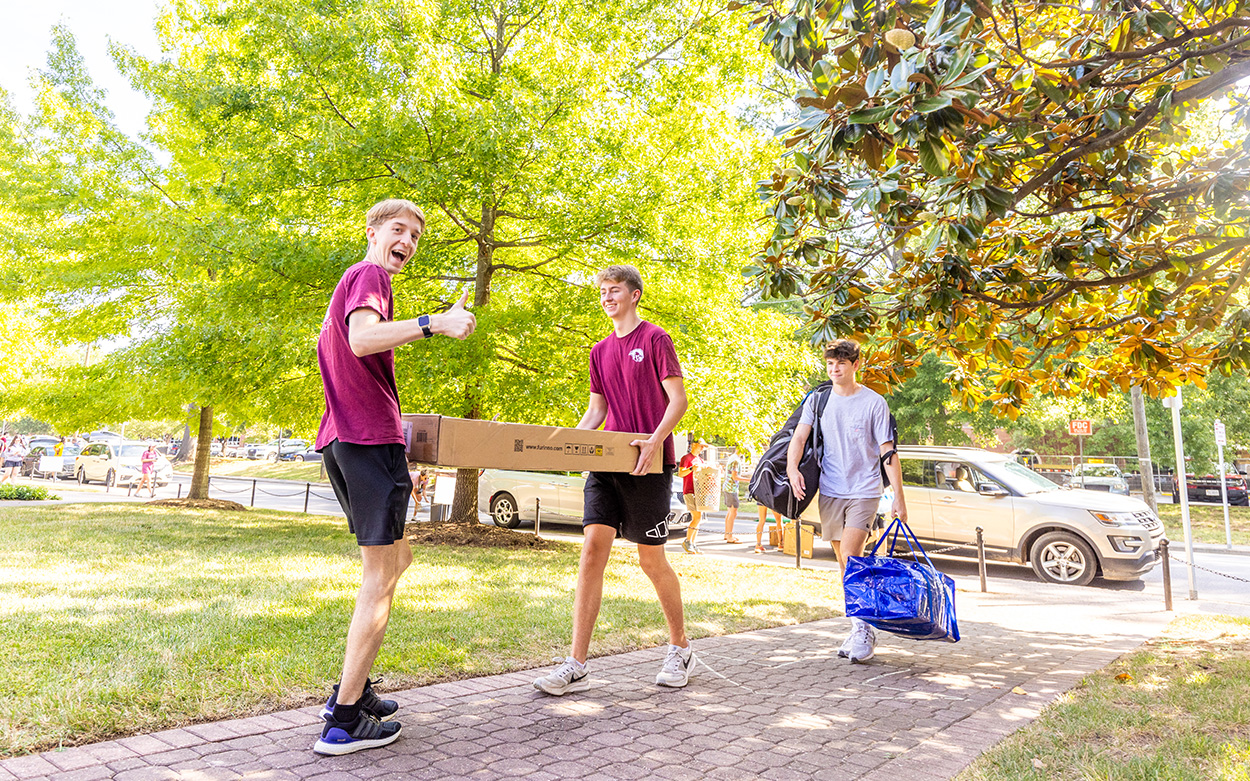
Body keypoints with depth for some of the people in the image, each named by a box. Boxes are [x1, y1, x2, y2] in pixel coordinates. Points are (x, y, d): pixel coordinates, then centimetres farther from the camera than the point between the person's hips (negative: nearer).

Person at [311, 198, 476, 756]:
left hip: (340, 440, 10)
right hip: (371, 438, -10)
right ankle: (345, 720, -2)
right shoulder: (370, 274, -5)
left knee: (396, 559, 18)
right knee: (380, 577, -6)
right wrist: (432, 324, -32)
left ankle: (351, 688, 21)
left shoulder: (351, 280, 26)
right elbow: (362, 338, -24)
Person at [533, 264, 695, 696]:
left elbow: (678, 399, -7)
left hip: (648, 465, -5)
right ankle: (576, 666, -2)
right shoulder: (600, 351, 17)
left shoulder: (655, 338, -2)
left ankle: (680, 648, 26)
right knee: (592, 549, -6)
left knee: (651, 560, 3)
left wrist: (655, 440, -23)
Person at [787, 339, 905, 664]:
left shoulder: (874, 403, -3)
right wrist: (792, 467, -22)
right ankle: (859, 631, 21)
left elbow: (888, 452, -3)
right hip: (830, 491, 4)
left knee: (851, 557, -16)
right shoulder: (817, 400, 6)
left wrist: (898, 498, -7)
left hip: (864, 491, -3)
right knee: (845, 562, 10)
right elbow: (799, 436, -2)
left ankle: (864, 630, -3)